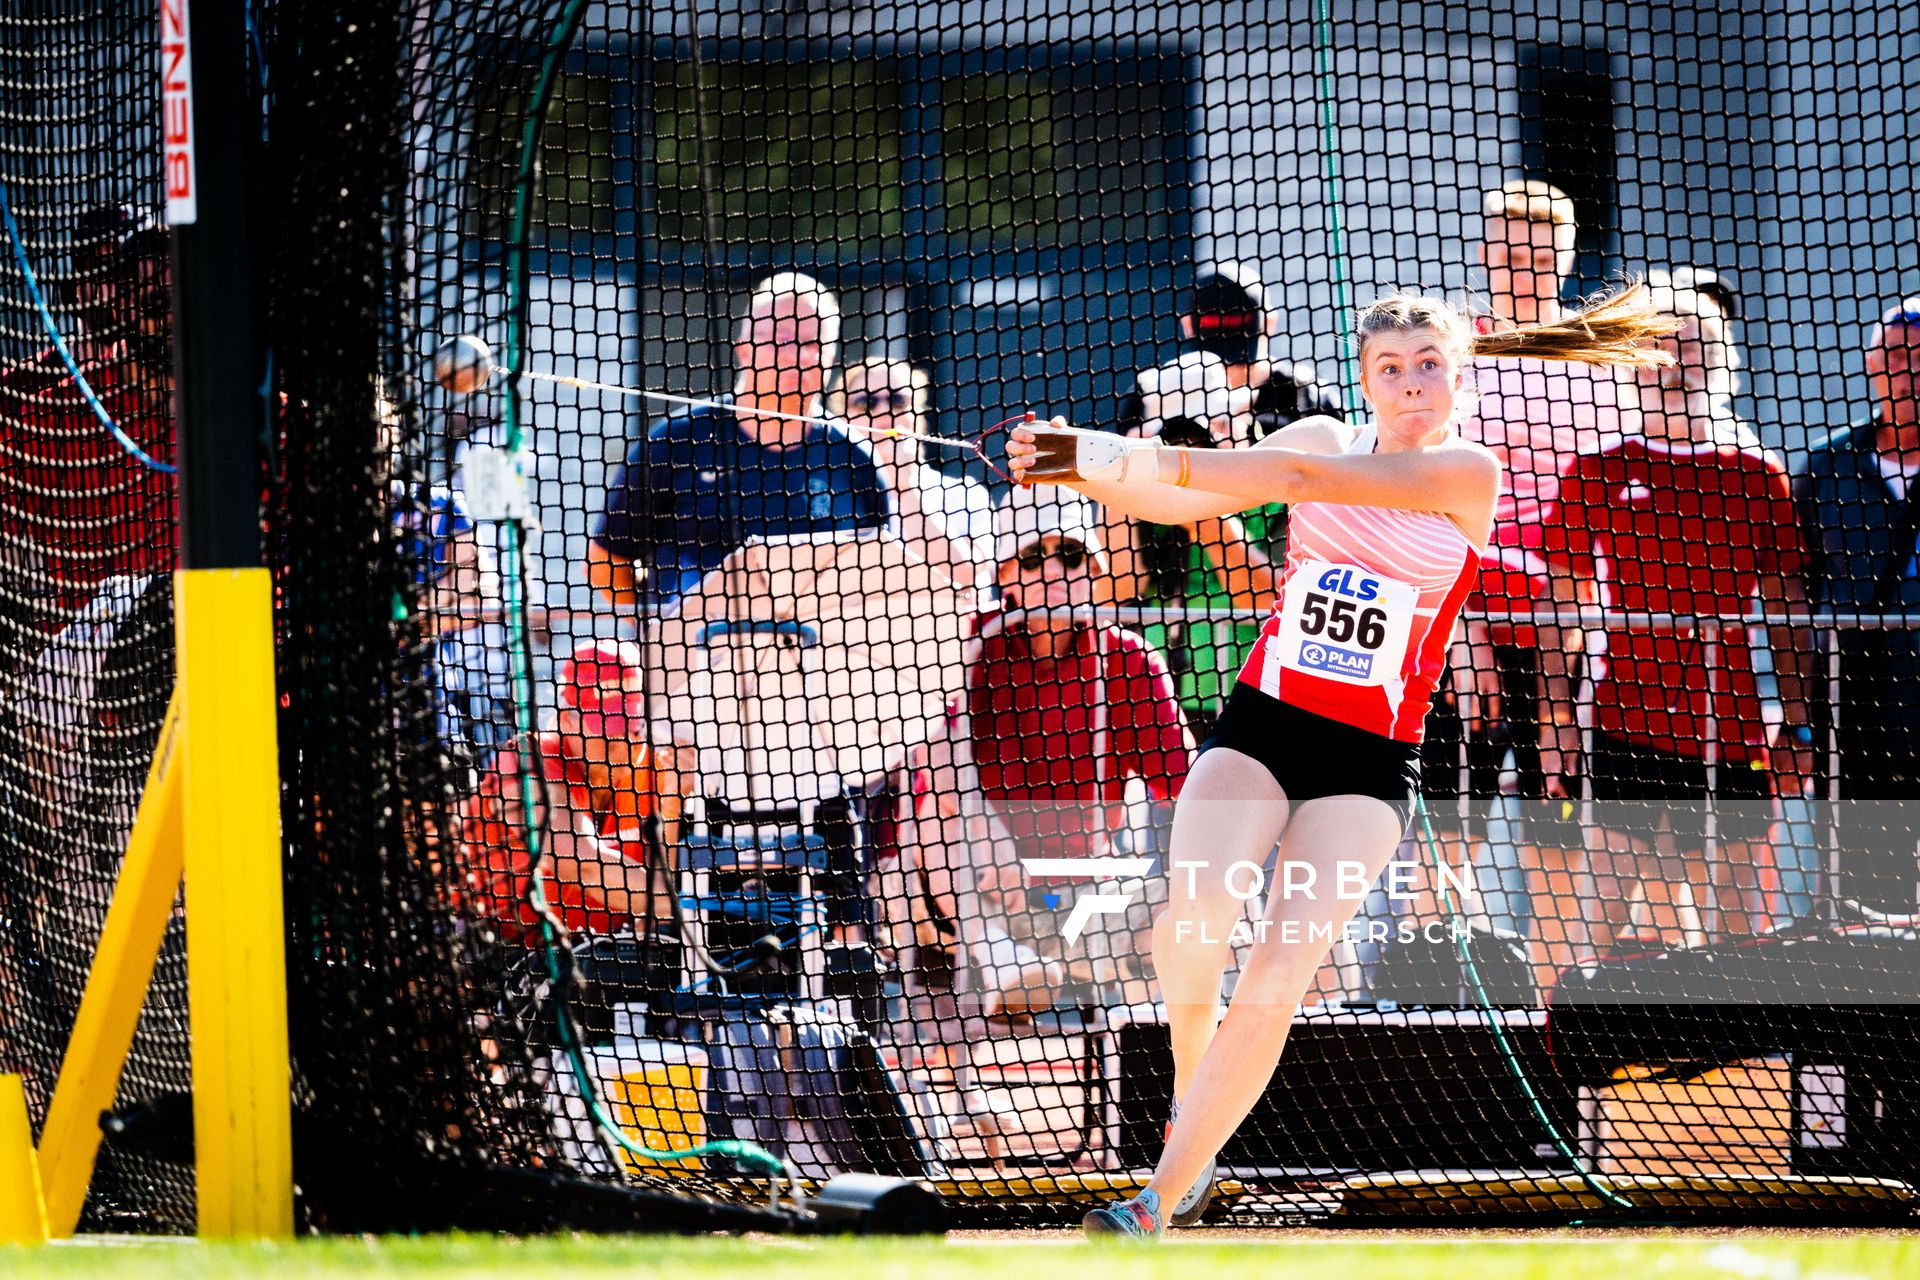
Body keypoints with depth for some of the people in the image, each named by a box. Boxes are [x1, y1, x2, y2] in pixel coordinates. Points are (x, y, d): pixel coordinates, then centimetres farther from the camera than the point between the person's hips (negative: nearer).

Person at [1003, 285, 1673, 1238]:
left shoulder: (1468, 473, -7)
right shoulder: (1324, 440, 6)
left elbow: (1296, 476, -16)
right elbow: (1181, 501, 2)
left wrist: (1129, 456, -21)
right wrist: (1081, 467, -18)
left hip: (1370, 762, -2)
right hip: (1261, 723, 2)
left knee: (1278, 975, -16)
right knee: (1199, 908, -25)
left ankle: (1157, 1208, -10)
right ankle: (1189, 1076, 6)